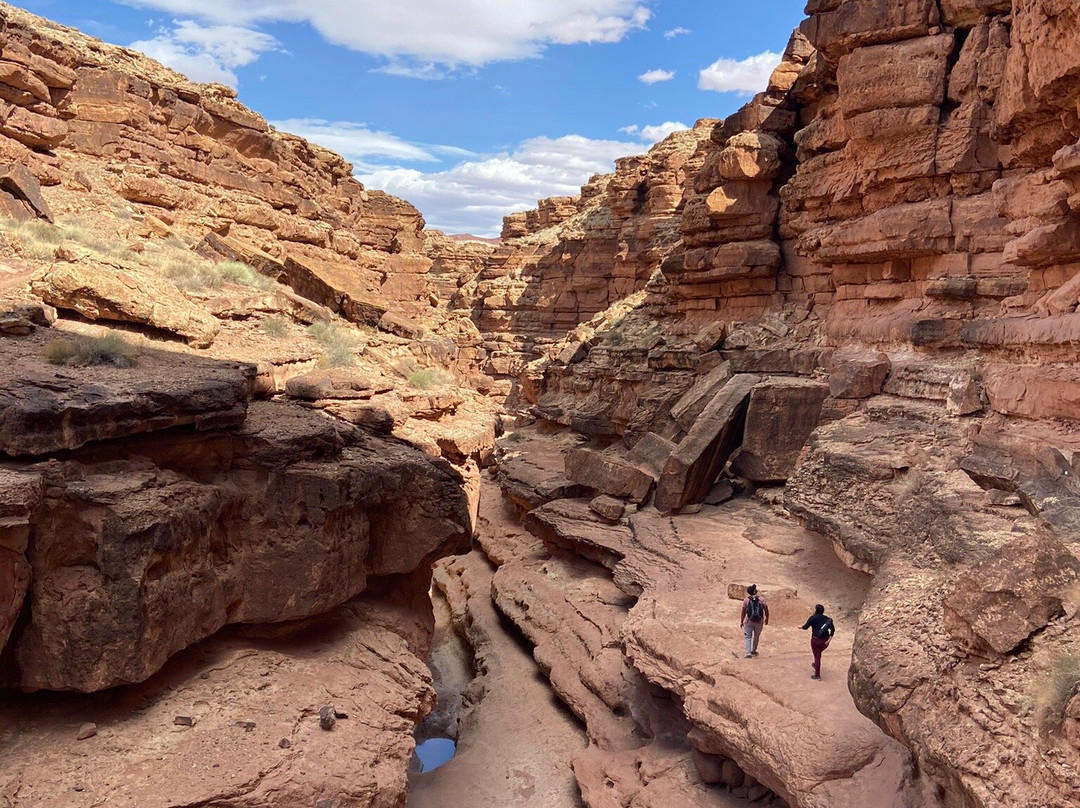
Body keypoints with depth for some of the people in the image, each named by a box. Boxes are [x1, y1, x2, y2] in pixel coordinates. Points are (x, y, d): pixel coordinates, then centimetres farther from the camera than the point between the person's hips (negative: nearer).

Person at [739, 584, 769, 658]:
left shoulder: (746, 600, -7)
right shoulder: (761, 599, -5)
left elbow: (743, 612, -5)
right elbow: (766, 610, -2)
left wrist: (741, 622, 4)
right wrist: (766, 619, 14)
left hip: (749, 622, -2)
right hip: (759, 622, 2)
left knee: (748, 637, 7)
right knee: (756, 636, 22)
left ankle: (748, 653, -4)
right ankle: (753, 651, 37)